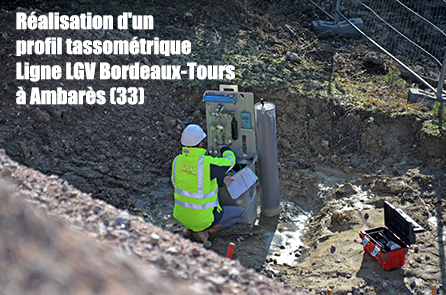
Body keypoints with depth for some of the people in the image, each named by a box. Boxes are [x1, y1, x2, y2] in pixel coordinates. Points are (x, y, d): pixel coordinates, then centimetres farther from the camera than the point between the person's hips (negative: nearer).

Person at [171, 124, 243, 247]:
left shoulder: (177, 160, -6)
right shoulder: (206, 163, -26)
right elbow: (229, 162, -6)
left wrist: (220, 180, 12)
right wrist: (225, 150, 17)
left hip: (181, 215, 6)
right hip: (202, 217, -6)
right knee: (238, 213, 15)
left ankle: (191, 228, 15)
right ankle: (205, 230, 0)